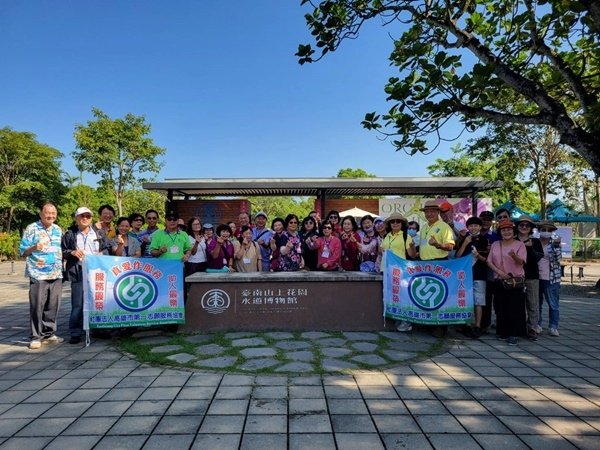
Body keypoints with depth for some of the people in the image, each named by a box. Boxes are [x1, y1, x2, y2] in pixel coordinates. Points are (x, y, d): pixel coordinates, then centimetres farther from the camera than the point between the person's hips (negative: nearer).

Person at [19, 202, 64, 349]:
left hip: (56, 275, 5)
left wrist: (61, 267, 11)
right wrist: (34, 248, -24)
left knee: (53, 306, 8)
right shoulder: (31, 229, -3)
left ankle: (49, 333, 19)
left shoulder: (58, 229, 13)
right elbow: (23, 251, -5)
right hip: (38, 275, -5)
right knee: (37, 307, -2)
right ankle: (36, 336, 7)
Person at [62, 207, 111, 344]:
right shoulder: (69, 234, 6)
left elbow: (108, 249, 14)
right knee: (78, 304, -3)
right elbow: (61, 252, 7)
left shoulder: (99, 234, 12)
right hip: (78, 274, -2)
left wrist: (102, 254, -7)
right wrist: (72, 252, -12)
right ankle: (75, 333, 5)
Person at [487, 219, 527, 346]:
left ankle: (513, 335, 1)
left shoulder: (519, 244, 0)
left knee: (514, 308, -4)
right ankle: (503, 332, 17)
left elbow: (521, 262, -13)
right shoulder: (495, 245, 10)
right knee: (500, 308, 6)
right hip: (499, 280, 3)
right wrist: (499, 271, -10)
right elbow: (489, 262, 6)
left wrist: (514, 256, -35)